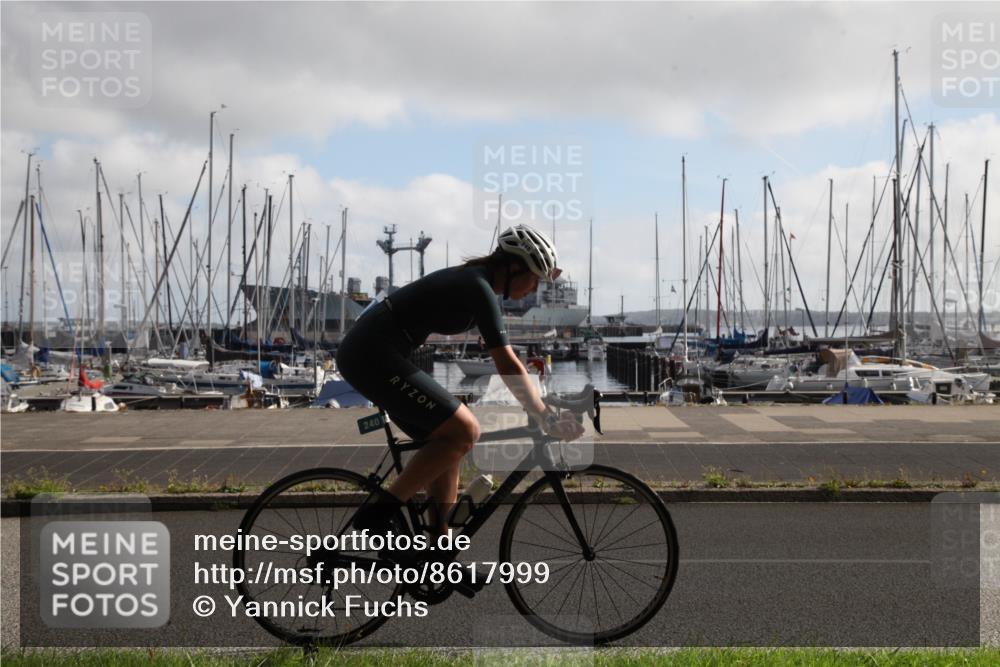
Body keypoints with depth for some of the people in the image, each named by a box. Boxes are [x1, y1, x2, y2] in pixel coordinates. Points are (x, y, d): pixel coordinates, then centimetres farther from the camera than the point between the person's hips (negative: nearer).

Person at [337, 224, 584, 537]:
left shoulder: (471, 279, 16)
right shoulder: (479, 288, -13)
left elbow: (506, 362, 21)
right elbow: (507, 366, -18)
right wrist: (546, 418, -13)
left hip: (366, 353, 10)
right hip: (374, 356, -10)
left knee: (451, 441, 11)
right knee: (463, 430, -11)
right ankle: (377, 514, -7)